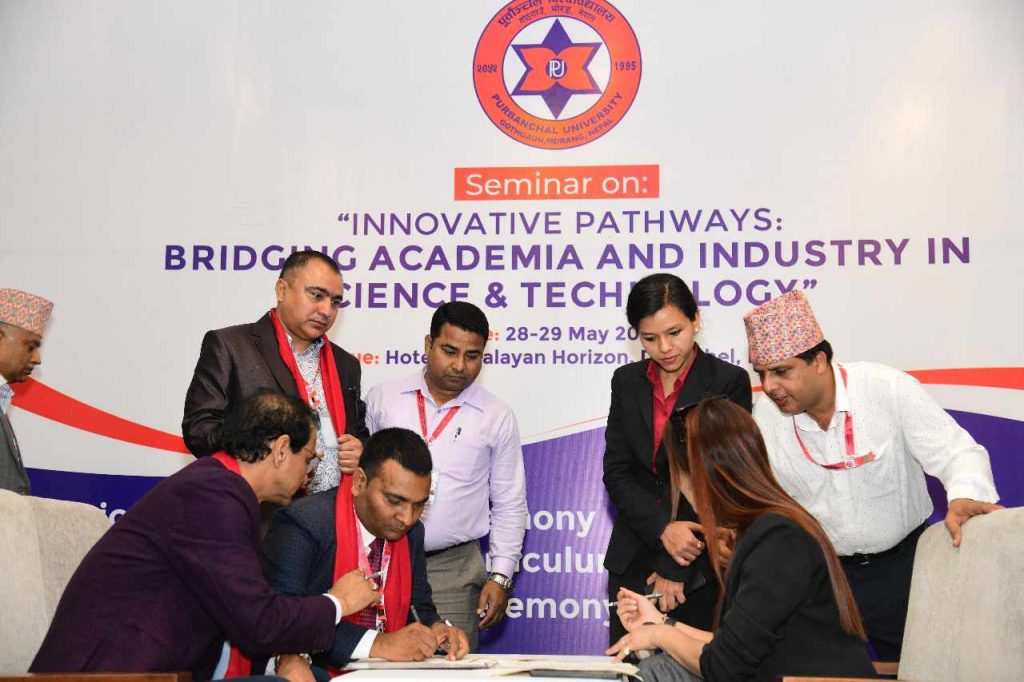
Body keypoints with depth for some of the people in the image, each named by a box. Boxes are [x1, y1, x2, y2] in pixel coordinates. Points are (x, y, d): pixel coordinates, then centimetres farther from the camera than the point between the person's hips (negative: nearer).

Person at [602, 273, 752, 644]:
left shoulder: (729, 382, -7)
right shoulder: (627, 381, 6)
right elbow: (616, 472, 3)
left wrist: (674, 570, -10)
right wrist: (663, 529, -14)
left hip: (700, 565, -3)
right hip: (633, 559, 4)